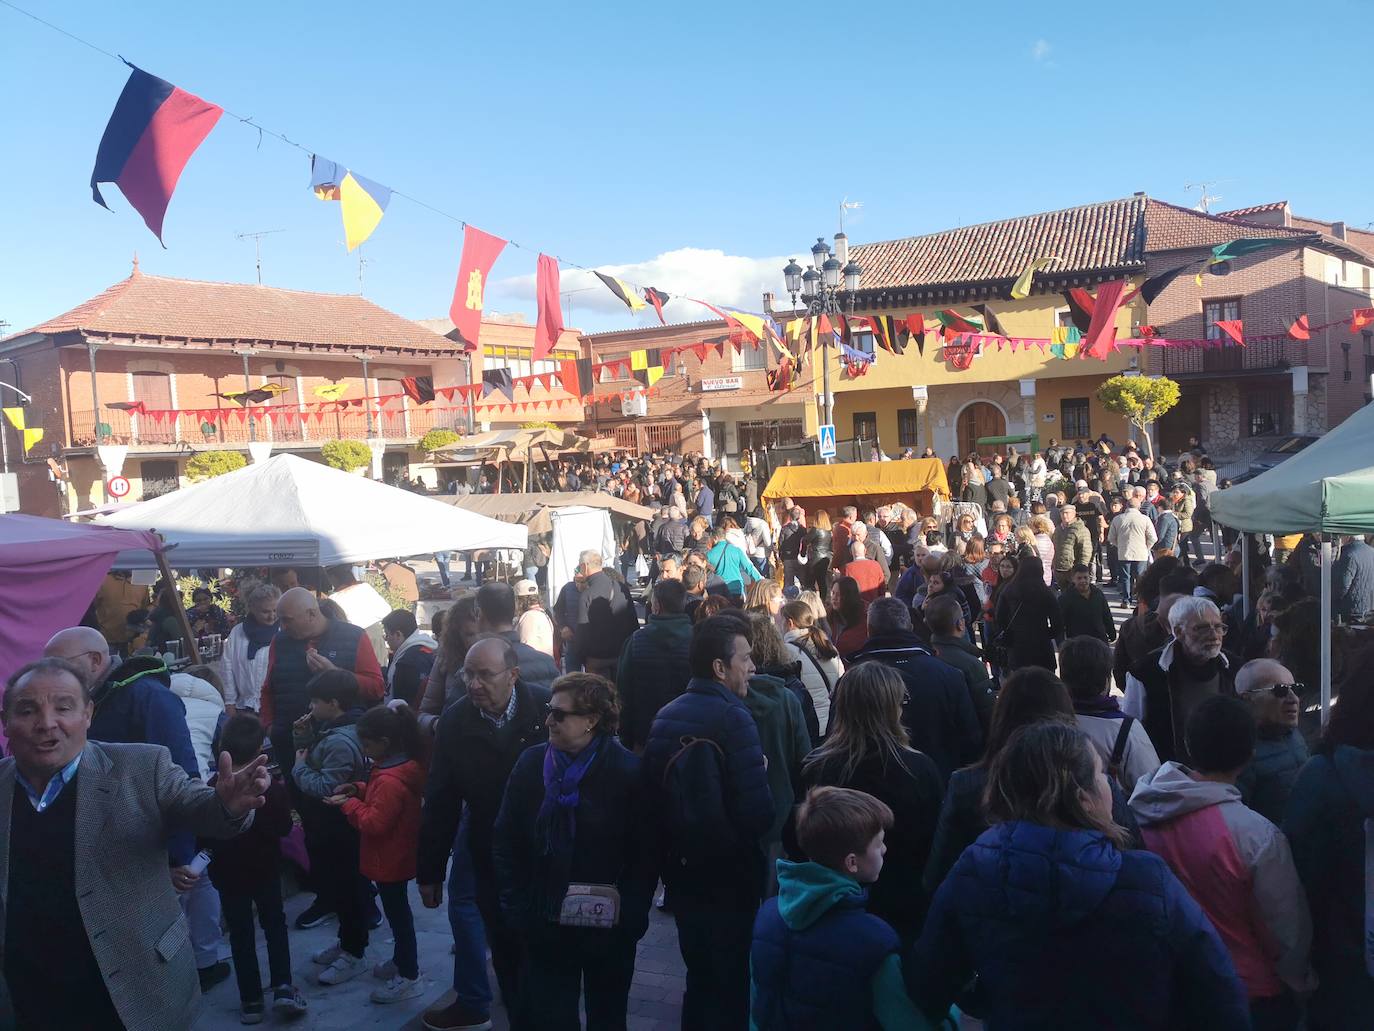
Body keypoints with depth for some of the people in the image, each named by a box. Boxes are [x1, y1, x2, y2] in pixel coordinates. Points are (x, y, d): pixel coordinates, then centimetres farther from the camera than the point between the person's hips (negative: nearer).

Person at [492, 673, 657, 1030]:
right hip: (545, 926, 2)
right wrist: (516, 909, -3)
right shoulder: (532, 763, -4)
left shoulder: (628, 772, -13)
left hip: (609, 929, -2)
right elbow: (505, 840, 1)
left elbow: (646, 853, -10)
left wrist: (631, 917, -14)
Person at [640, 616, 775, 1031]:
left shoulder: (665, 717, 1)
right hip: (729, 879, -6)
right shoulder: (732, 718, -20)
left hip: (683, 874, 7)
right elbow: (758, 810, -24)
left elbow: (656, 795, 6)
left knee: (700, 980, 23)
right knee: (732, 988, 10)